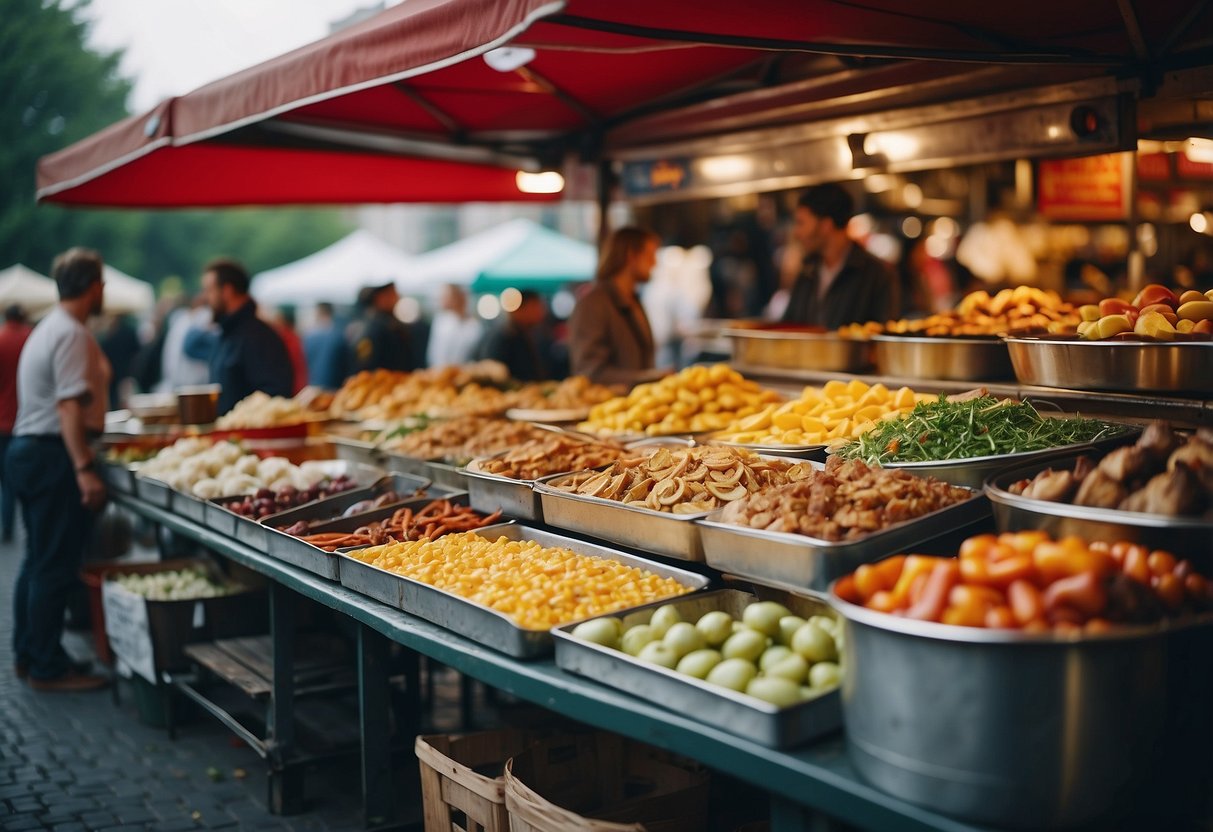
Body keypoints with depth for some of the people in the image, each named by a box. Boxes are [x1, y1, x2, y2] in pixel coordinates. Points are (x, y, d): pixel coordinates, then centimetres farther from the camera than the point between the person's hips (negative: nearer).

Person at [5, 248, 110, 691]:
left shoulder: (50, 328, 17)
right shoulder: (72, 335, -15)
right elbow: (70, 407, -24)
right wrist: (85, 469, -28)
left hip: (28, 451, 11)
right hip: (53, 455, -11)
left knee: (39, 560, 17)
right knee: (56, 566, -4)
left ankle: (28, 655, 25)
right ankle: (48, 667, 2)